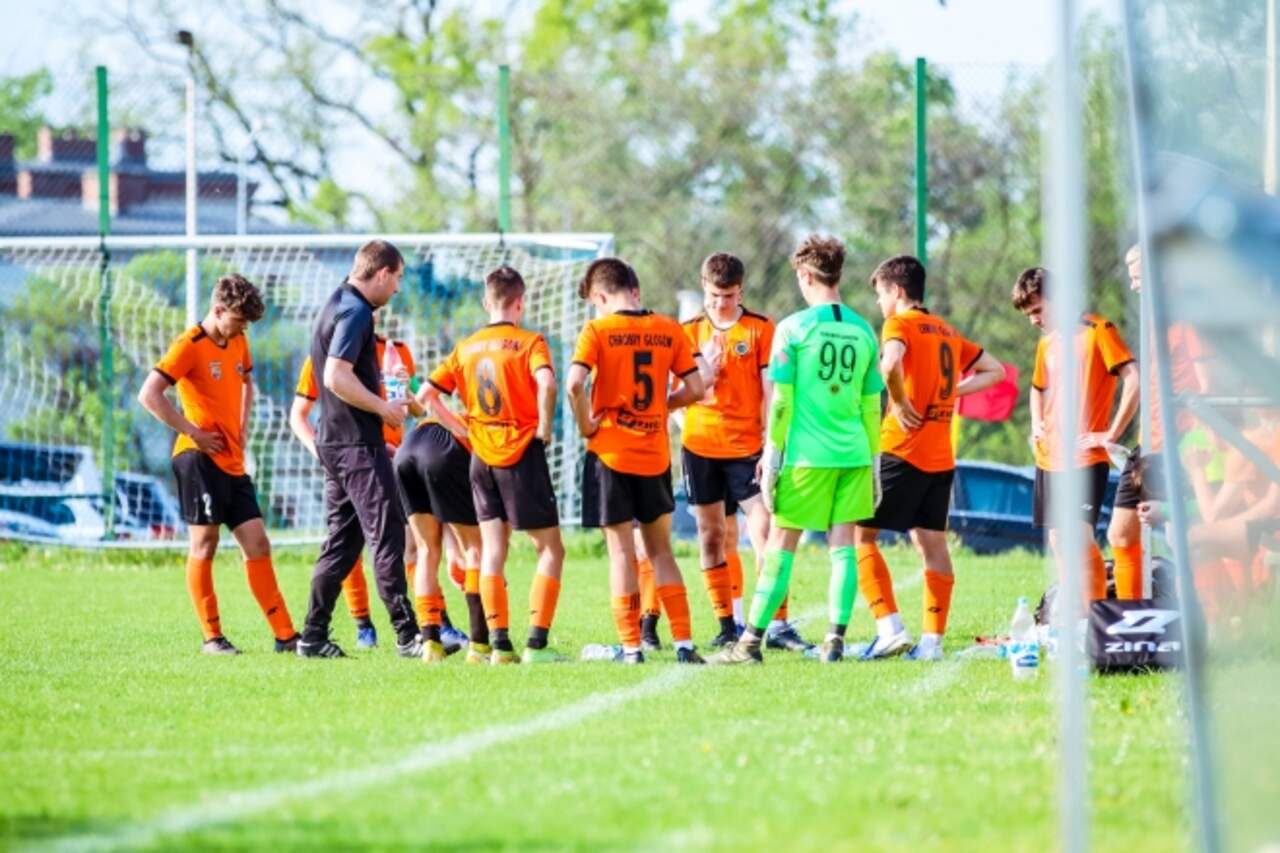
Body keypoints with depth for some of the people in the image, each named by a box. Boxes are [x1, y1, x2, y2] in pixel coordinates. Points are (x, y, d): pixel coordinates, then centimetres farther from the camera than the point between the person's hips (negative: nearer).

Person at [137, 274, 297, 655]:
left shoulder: (237, 342, 14)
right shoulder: (190, 345, -10)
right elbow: (149, 395, -17)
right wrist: (193, 433, -16)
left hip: (232, 463, 8)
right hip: (200, 459, -8)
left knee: (257, 544, 5)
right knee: (204, 544, -4)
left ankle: (285, 635, 5)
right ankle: (212, 637, 0)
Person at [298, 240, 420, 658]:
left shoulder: (337, 305, 17)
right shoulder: (355, 311, -14)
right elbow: (337, 377, -24)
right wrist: (384, 408, -15)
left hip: (337, 442, 10)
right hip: (357, 445, -10)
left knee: (342, 539, 12)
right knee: (387, 537, -9)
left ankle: (314, 636, 12)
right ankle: (407, 635, -10)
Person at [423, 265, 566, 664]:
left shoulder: (467, 347, 8)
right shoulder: (529, 342, -7)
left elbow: (428, 395, 7)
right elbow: (546, 383, -26)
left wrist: (462, 430, 11)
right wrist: (545, 428, -13)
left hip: (482, 457, 5)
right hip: (522, 453, -5)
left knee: (492, 551, 9)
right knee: (550, 549, 3)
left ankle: (499, 644, 4)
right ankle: (536, 643, -7)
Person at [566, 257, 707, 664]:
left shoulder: (597, 330, -8)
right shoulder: (669, 330, 2)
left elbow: (575, 384, -21)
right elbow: (695, 388, 2)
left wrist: (586, 425, -6)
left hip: (610, 452, -3)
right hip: (655, 454, 3)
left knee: (621, 551, 2)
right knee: (660, 550, 13)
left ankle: (631, 648, -1)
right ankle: (684, 643, 7)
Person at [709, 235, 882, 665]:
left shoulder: (794, 328, -6)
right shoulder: (863, 331, 8)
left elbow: (781, 400, -8)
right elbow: (871, 405, 11)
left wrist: (772, 453, -1)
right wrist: (872, 460, 18)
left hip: (807, 454, -4)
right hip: (853, 453, 4)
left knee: (781, 545, 0)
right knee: (843, 544, 6)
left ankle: (751, 641, 1)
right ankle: (835, 639, 0)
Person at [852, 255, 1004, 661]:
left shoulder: (900, 324, -7)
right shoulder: (947, 332, 17)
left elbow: (890, 364, -30)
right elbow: (995, 371, 26)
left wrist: (900, 404, -16)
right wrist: (952, 391, 15)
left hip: (902, 451, -7)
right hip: (942, 456, 7)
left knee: (860, 533, -2)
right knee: (932, 543, 9)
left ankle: (891, 629, -13)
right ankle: (932, 640, 6)